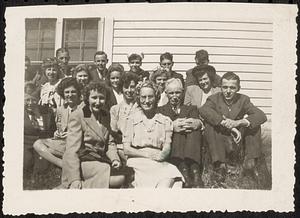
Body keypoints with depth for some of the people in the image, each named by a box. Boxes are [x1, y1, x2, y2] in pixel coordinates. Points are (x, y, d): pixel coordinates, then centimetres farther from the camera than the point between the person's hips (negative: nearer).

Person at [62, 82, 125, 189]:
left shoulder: (106, 115, 14)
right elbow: (72, 149, -14)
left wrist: (115, 159, -3)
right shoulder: (77, 116, -8)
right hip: (83, 163, -8)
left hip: (101, 161, 8)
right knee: (118, 179, -25)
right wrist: (75, 179, -23)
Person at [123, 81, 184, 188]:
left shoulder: (165, 121, 14)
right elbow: (126, 149, 4)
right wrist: (148, 154, -11)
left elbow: (167, 147, 6)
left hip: (159, 163, 1)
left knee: (171, 175, -33)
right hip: (138, 162, -1)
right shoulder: (132, 119, 11)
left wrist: (162, 155, -19)